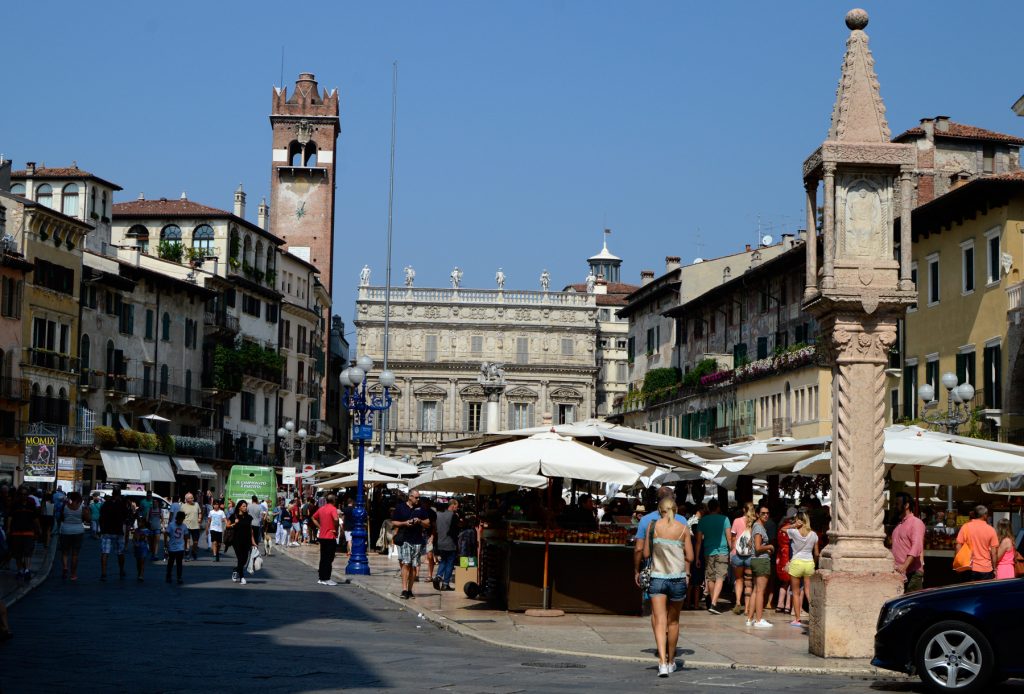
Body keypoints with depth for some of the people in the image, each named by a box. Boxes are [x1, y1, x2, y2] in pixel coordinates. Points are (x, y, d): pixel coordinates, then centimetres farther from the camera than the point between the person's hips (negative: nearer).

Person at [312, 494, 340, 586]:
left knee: (323, 558, 13)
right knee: (329, 559, -2)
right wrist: (336, 530, -14)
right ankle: (326, 579, -2)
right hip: (330, 537, -7)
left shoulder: (321, 508, 10)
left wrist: (320, 527, 12)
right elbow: (335, 519, -28)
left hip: (322, 536, 7)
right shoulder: (333, 509, -12)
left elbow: (313, 518, 19)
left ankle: (321, 578, 15)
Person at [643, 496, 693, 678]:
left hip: (657, 577, -1)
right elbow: (690, 557, -1)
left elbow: (646, 554, 2)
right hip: (678, 578, 1)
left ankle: (662, 662, -19)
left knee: (659, 621, -3)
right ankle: (671, 661, 29)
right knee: (673, 621, 16)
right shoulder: (683, 529, -2)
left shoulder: (652, 526, -3)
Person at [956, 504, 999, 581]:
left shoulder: (965, 527, -2)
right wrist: (994, 569, 8)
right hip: (986, 569, -1)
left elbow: (958, 547, -2)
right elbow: (993, 552, -2)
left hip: (969, 568, 1)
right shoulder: (991, 530, -4)